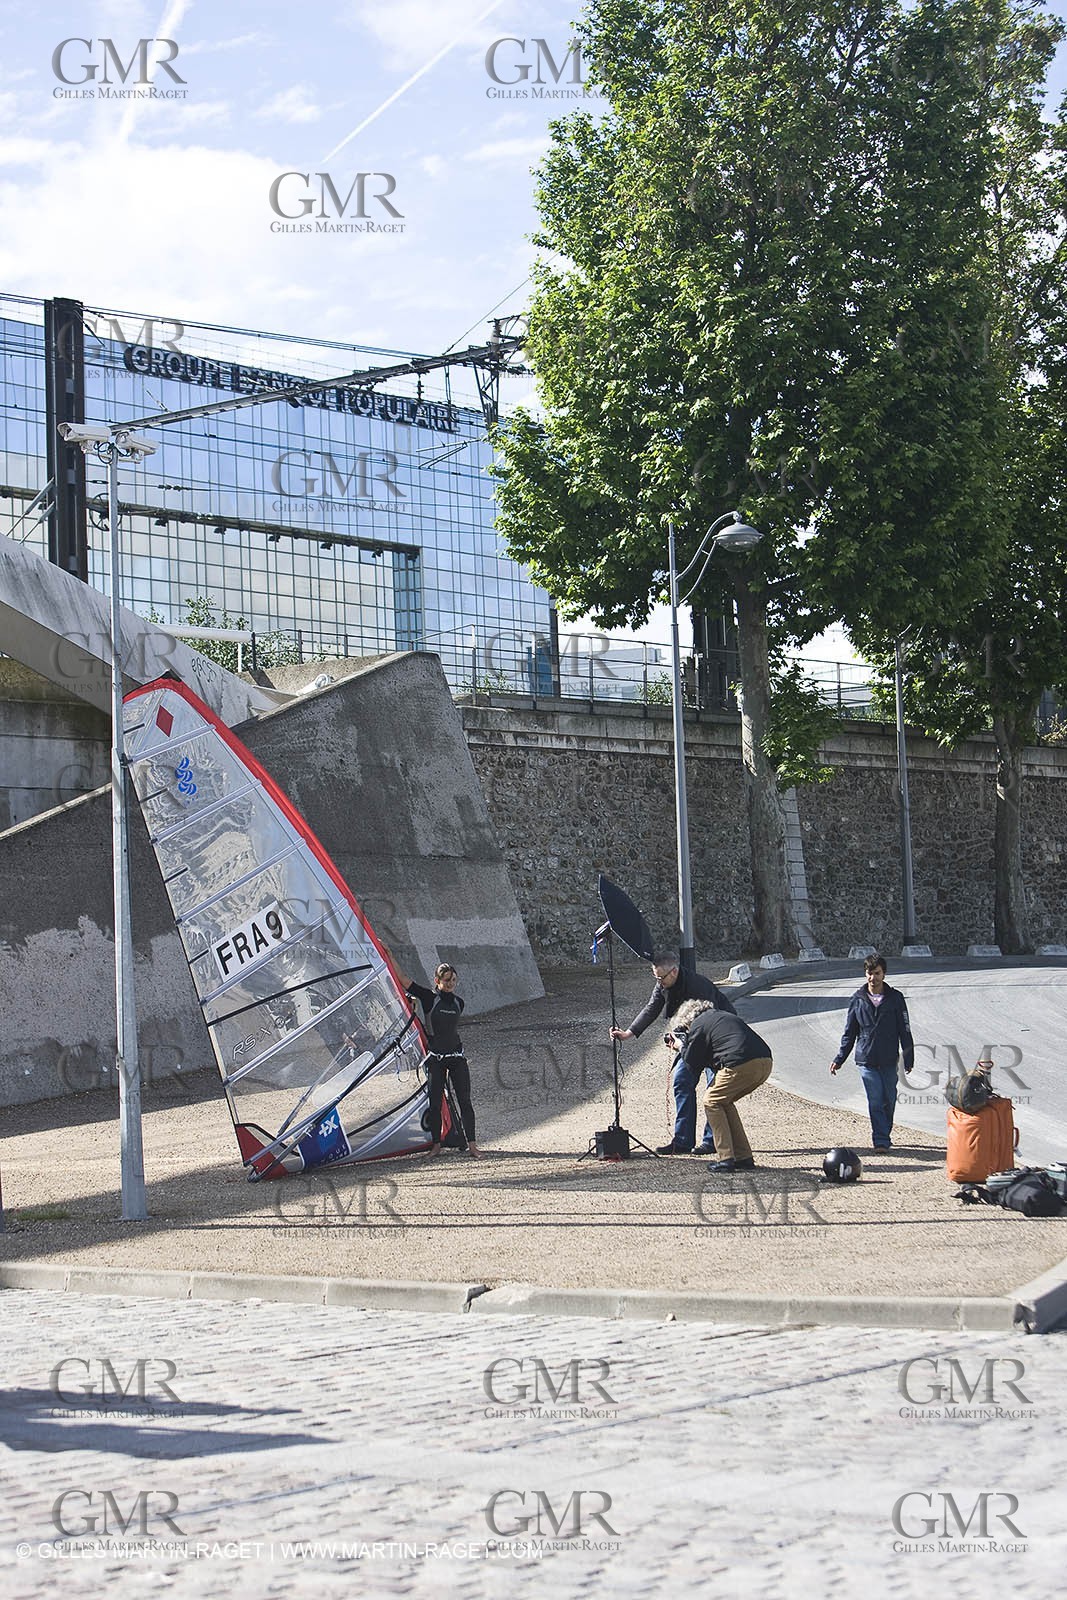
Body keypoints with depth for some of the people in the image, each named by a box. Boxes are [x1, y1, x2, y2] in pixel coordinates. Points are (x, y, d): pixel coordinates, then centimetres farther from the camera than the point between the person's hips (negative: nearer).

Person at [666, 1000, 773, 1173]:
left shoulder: (698, 1025, 9)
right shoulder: (726, 1016, 34)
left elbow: (692, 1064, 11)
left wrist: (681, 1047, 29)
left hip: (741, 1065, -8)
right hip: (766, 1062, 8)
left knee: (712, 1103, 9)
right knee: (724, 1103, 23)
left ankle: (726, 1159, 1)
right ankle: (744, 1157, 20)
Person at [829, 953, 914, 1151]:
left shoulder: (895, 998, 2)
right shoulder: (857, 1000, 4)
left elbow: (905, 1031, 5)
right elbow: (849, 1033, 11)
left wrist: (909, 1059, 1)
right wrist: (839, 1059, 6)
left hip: (889, 1060, 1)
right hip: (866, 1060, -1)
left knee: (889, 1100, 6)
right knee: (875, 1101, -9)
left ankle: (884, 1135, 25)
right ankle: (881, 1141, -7)